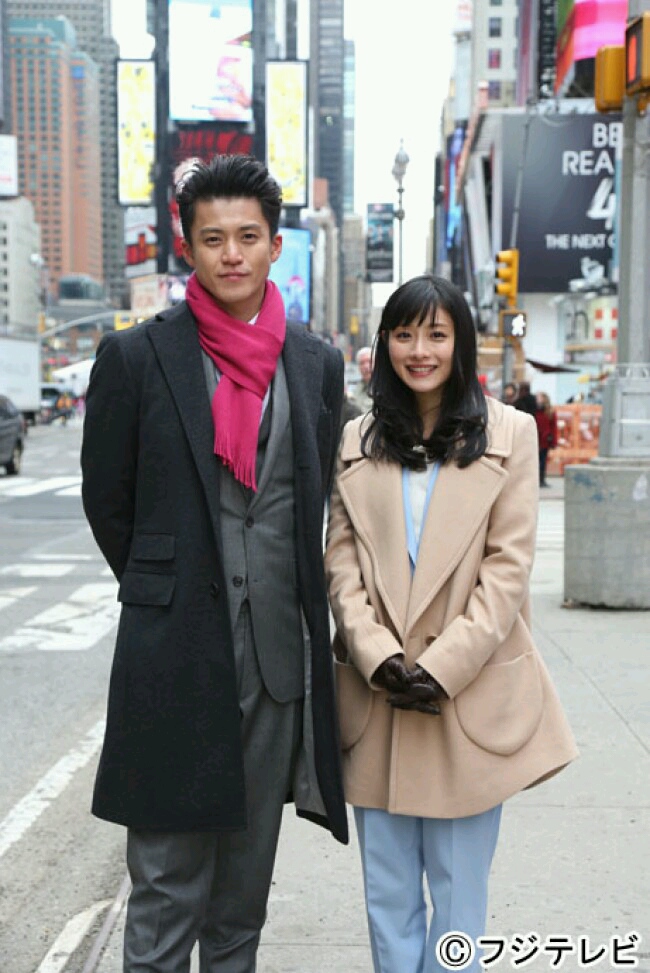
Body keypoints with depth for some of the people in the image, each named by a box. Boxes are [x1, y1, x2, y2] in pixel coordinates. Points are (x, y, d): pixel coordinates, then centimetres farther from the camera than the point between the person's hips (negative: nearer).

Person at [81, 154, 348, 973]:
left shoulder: (317, 363, 7)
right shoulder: (135, 357, -3)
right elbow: (105, 499, 4)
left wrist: (289, 596, 13)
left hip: (281, 651, 4)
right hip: (174, 652, -3)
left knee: (246, 885, 15)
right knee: (166, 887, 2)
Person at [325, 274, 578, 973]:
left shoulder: (508, 434, 2)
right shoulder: (357, 442, 10)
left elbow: (508, 566, -5)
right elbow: (341, 560, 4)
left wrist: (445, 666, -13)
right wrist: (376, 655, -11)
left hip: (472, 697, -2)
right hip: (376, 697, 3)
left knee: (459, 895, 5)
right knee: (387, 896, 10)